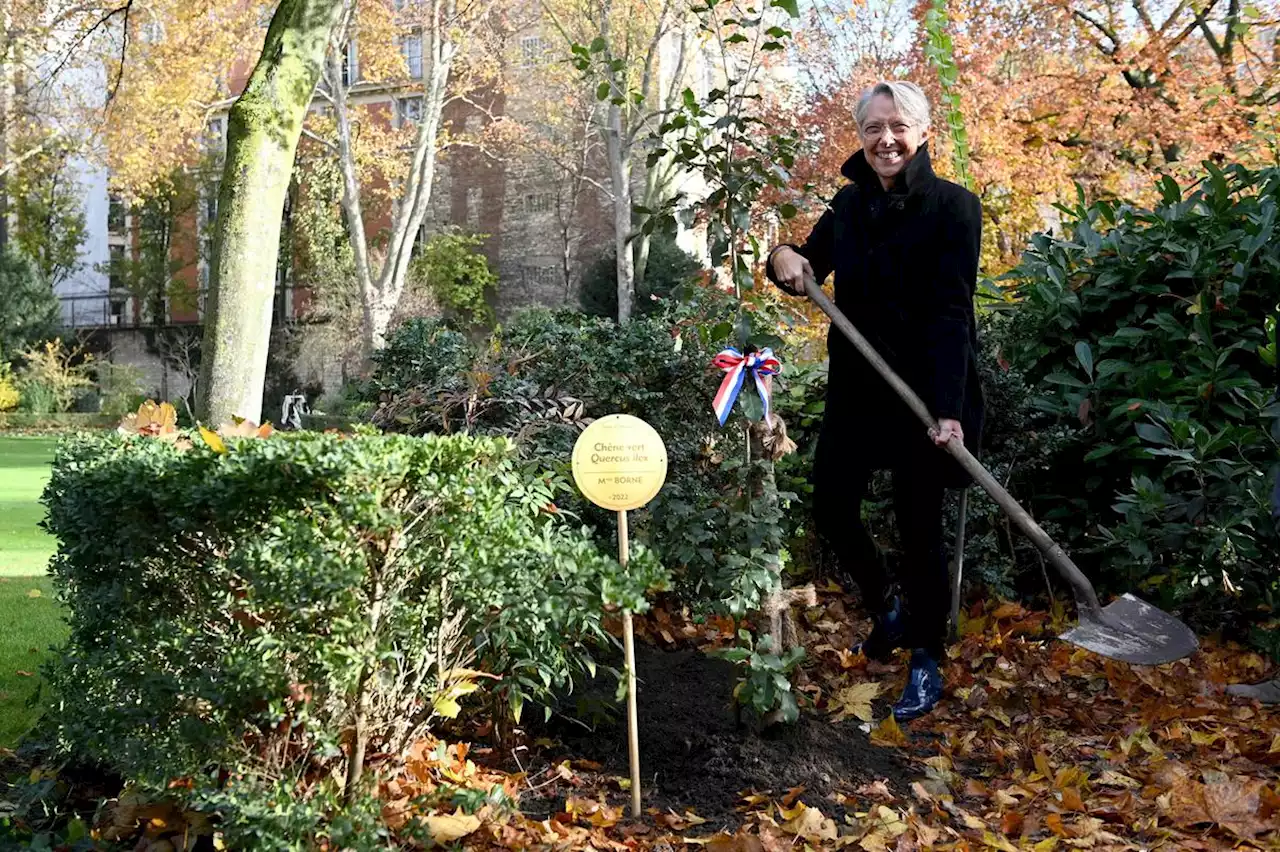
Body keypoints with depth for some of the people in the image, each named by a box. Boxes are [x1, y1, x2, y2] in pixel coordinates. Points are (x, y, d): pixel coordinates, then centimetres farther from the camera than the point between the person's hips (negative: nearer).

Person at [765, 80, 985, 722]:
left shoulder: (952, 207, -11)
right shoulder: (850, 203, 6)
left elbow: (951, 314, -18)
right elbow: (809, 270, 19)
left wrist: (948, 410, -27)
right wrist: (785, 258, -6)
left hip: (925, 390, -6)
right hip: (854, 385, 6)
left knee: (918, 525, 2)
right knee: (831, 510, 9)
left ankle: (927, 662, 22)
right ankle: (886, 609, 37)